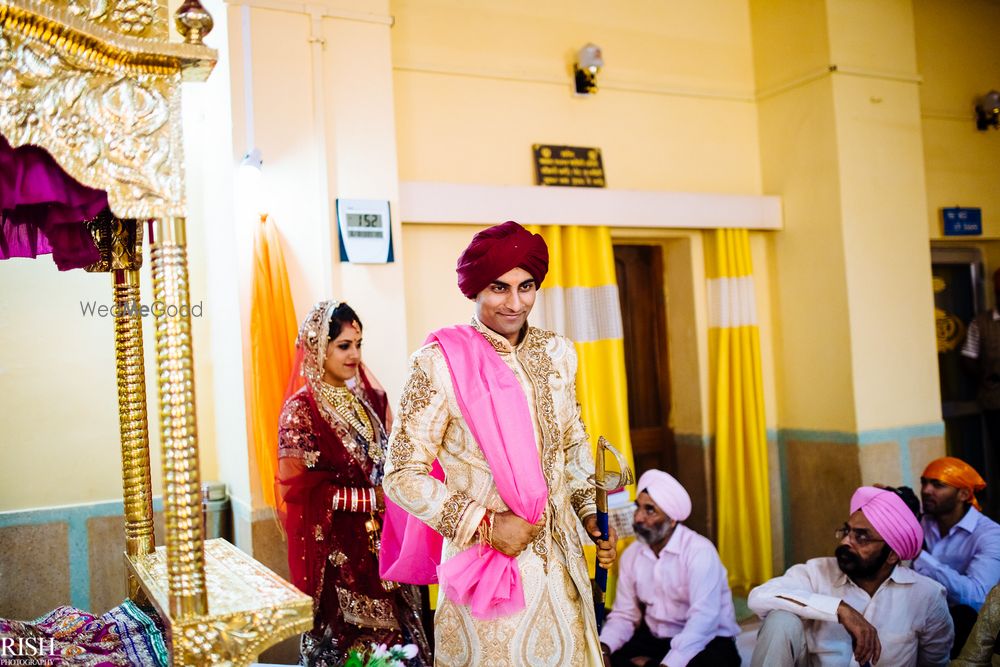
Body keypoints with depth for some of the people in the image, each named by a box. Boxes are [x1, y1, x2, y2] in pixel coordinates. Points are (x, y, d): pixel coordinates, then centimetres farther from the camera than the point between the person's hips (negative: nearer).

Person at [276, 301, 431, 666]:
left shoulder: (369, 398, 7)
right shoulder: (301, 410, -10)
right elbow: (303, 489, -15)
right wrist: (373, 499, -15)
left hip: (381, 542, 5)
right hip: (337, 549, -5)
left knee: (393, 632, 10)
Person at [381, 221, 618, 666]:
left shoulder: (557, 354, 2)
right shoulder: (440, 363, -15)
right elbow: (402, 475, -13)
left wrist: (589, 511, 5)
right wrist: (485, 524, -16)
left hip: (559, 558, 5)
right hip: (484, 563, -4)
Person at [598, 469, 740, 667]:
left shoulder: (699, 551, -17)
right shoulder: (630, 555, 3)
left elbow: (703, 619, -28)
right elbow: (624, 615, 1)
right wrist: (603, 648, -19)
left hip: (707, 641, -4)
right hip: (655, 640, 4)